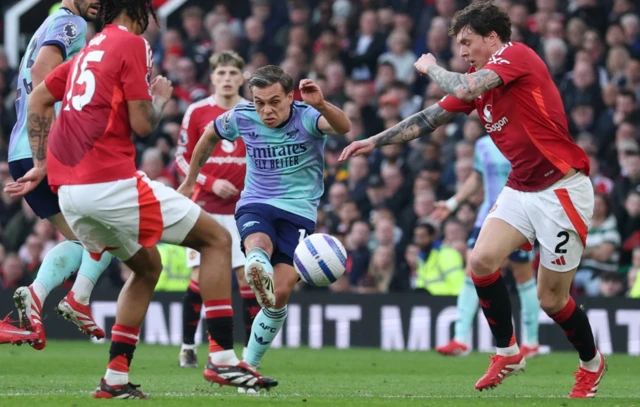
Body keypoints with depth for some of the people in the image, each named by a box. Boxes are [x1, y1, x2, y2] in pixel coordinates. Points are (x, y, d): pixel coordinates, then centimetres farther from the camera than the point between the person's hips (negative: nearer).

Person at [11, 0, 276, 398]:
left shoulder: (89, 50, 20)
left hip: (68, 190, 8)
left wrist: (44, 165, 24)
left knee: (147, 267, 26)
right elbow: (142, 124, -8)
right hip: (112, 183, -8)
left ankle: (116, 379, 16)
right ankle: (223, 359, -5)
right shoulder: (132, 44, -4)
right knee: (217, 239, 3)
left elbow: (39, 100, 26)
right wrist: (162, 98, 12)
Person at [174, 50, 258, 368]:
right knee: (200, 276, -6)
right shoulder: (197, 112, 1)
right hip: (205, 207, -1)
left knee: (248, 276, -5)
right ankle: (188, 347, 6)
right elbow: (183, 158, 2)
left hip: (242, 208, 1)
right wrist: (212, 183, -11)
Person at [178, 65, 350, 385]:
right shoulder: (242, 118, -3)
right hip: (254, 205, 0)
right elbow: (209, 136, 18)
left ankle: (250, 364, 8)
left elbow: (342, 127, -35)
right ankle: (260, 276, -75)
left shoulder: (306, 117, -13)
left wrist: (321, 105, -56)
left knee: (279, 296, -9)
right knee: (259, 244, -37)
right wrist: (190, 182, 24)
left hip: (299, 212, 0)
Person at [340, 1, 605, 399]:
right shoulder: (479, 81, 11)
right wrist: (375, 141, 13)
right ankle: (508, 352, 5)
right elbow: (430, 118, 16)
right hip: (520, 188, 8)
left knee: (551, 298, -2)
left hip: (561, 190, -8)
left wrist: (430, 67, -8)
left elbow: (465, 89, -27)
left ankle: (592, 363, 25)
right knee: (482, 260, -12)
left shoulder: (517, 56, -14)